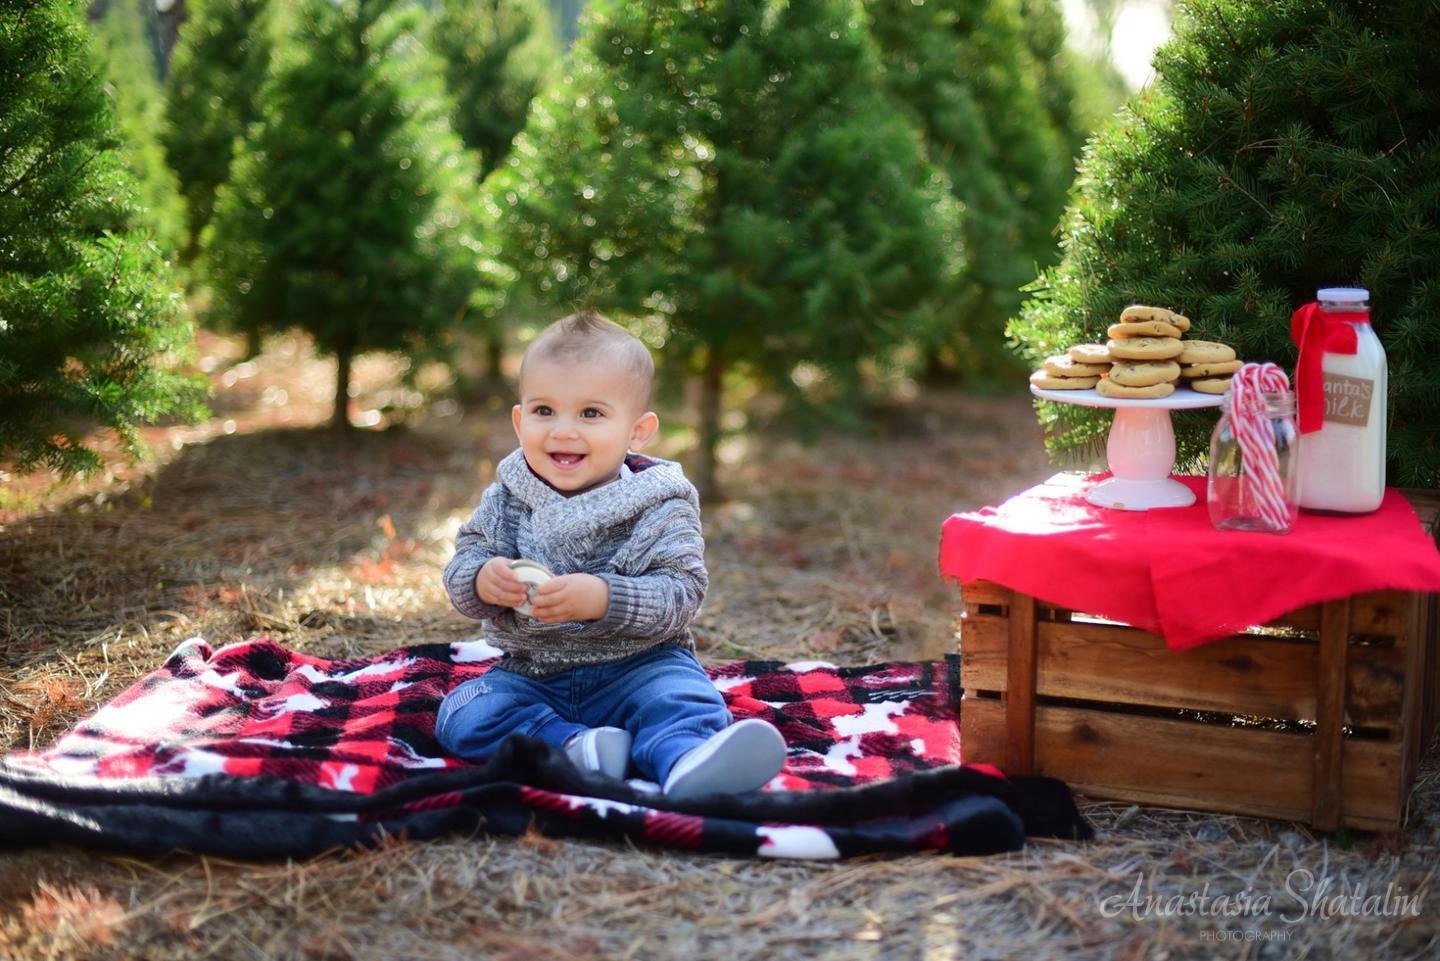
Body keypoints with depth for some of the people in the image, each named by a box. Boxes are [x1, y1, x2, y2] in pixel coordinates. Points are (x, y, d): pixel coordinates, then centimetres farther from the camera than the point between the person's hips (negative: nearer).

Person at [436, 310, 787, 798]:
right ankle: (573, 745, -34)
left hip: (638, 664, -3)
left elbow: (681, 593, -19)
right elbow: (462, 563, 1)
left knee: (683, 700, -32)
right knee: (462, 715, -19)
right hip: (532, 673, 4)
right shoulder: (505, 500, 1)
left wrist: (603, 598, -35)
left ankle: (685, 762, -60)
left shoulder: (661, 508, -10)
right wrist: (482, 580, -24)